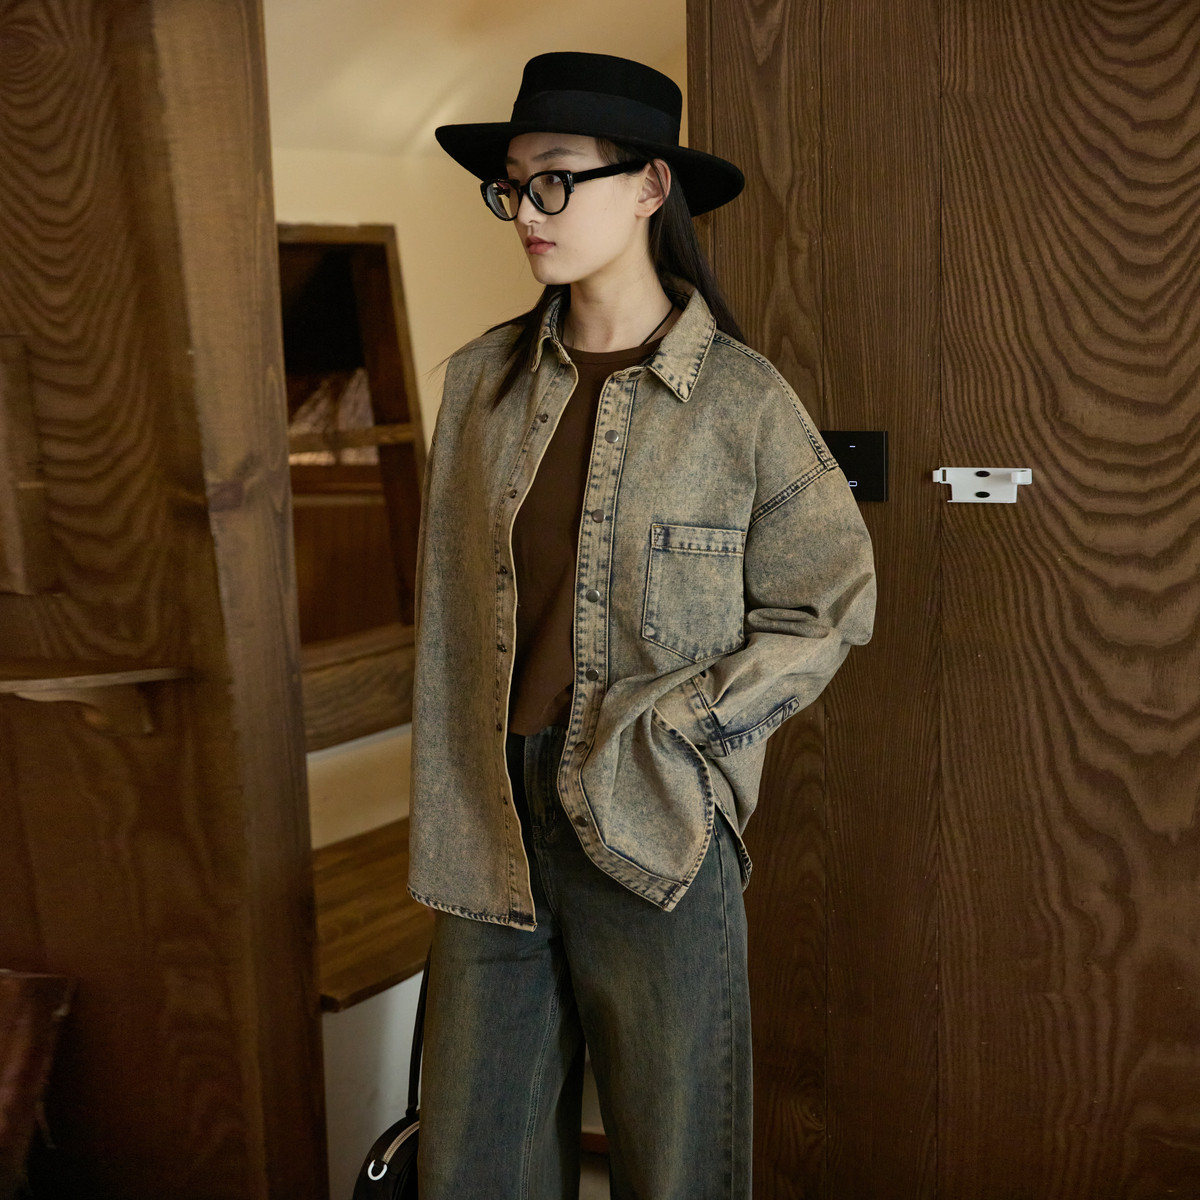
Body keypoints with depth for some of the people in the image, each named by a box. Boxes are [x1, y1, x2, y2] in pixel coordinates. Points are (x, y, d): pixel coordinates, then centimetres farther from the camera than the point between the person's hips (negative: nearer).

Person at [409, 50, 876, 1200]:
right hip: (495, 831, 4)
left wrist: (652, 734, -10)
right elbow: (448, 621, 8)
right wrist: (447, 826, 3)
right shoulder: (480, 381, 4)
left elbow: (830, 606, -2)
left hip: (656, 829, -3)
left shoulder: (741, 399, -6)